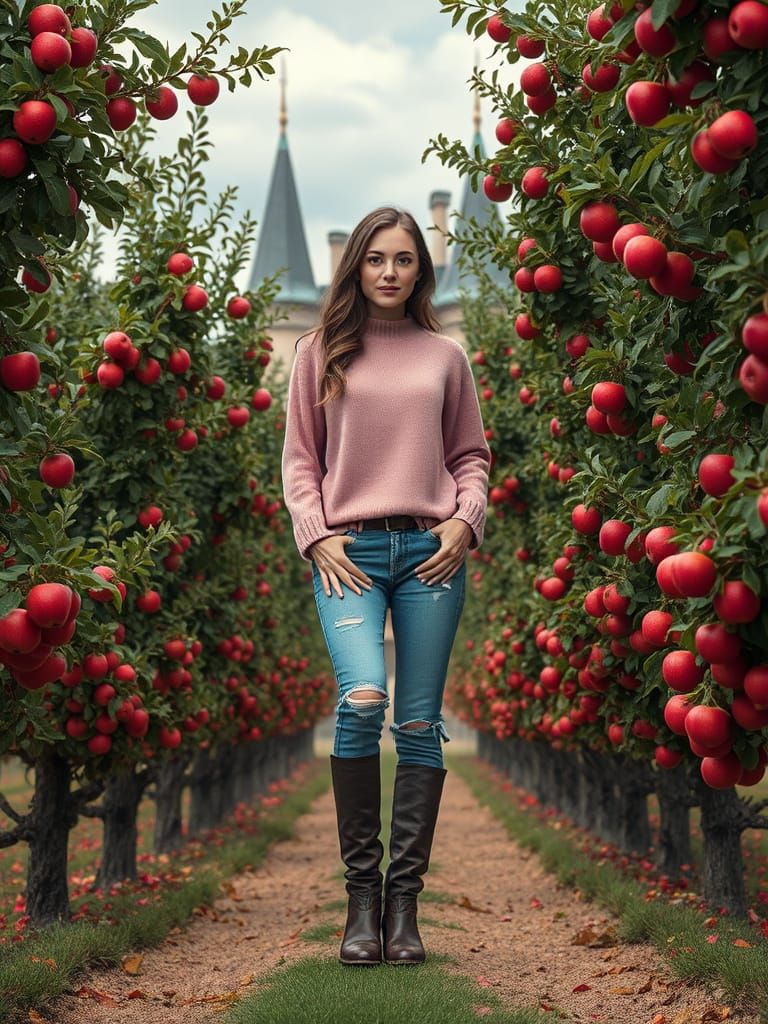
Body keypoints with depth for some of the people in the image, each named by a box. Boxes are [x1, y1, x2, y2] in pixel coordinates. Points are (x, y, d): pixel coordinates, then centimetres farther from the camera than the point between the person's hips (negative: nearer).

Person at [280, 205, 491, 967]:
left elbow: (471, 456, 18)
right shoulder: (320, 353, 12)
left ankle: (404, 901, 5)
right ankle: (361, 892, -11)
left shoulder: (445, 357, 15)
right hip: (349, 551, -2)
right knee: (361, 700, -22)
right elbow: (299, 457, 11)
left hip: (431, 552, 2)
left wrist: (465, 521, 0)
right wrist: (317, 536, -2)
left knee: (419, 724, -1)